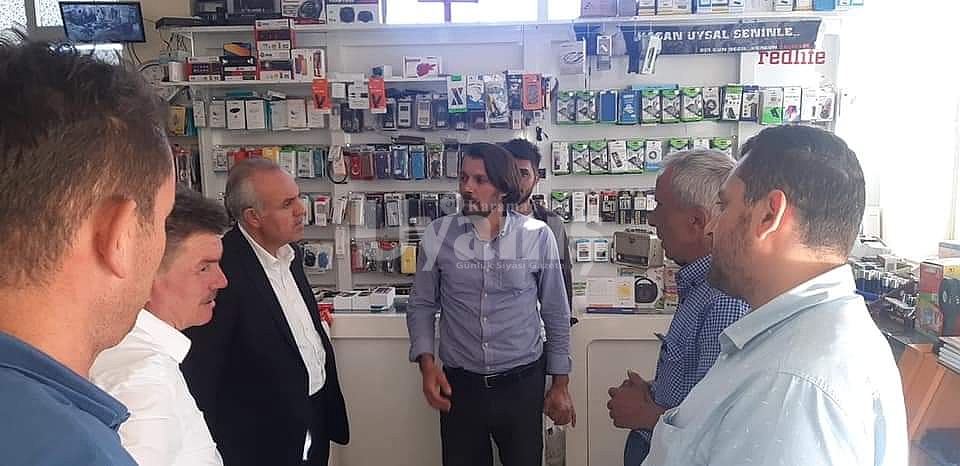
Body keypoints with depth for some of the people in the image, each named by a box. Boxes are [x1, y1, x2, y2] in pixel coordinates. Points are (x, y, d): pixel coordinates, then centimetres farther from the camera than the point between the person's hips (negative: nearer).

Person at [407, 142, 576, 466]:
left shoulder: (538, 236, -8)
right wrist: (426, 363, -8)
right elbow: (422, 305, 5)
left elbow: (556, 314, 1)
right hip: (458, 384, 1)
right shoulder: (438, 235, -5)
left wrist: (560, 384, 5)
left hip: (522, 383, 0)